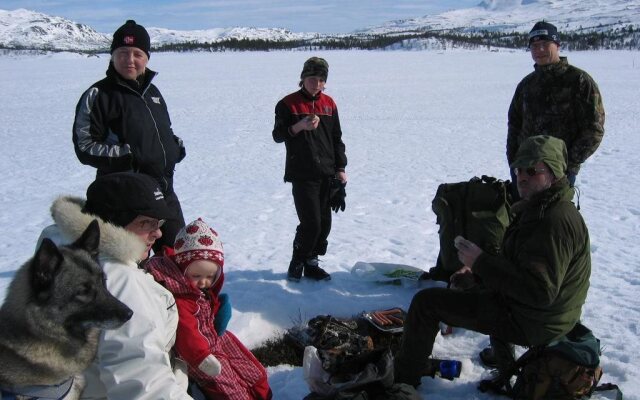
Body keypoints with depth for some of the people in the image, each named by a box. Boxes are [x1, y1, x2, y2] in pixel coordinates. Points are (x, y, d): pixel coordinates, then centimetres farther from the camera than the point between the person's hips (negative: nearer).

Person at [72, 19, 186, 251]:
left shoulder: (152, 92, 13)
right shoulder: (98, 95, -8)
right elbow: (85, 147, -12)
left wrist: (176, 146, 3)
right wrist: (127, 155, -22)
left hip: (163, 193, 7)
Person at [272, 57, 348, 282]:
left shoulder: (329, 104, 11)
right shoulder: (288, 104, -3)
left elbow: (337, 138, 15)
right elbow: (278, 136, -6)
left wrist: (340, 168, 10)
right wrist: (298, 127, -24)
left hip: (327, 174, 5)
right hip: (302, 175, -5)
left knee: (324, 223, 6)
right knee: (311, 223, -11)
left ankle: (311, 264, 21)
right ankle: (297, 263, 10)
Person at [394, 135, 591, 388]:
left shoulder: (555, 221, -27)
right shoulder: (539, 209, 9)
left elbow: (540, 292, -33)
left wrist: (481, 262, -28)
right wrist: (477, 270, 3)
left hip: (530, 322, -11)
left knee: (425, 302, -9)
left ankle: (405, 378, 7)